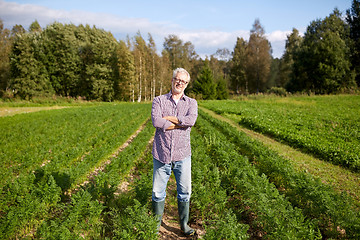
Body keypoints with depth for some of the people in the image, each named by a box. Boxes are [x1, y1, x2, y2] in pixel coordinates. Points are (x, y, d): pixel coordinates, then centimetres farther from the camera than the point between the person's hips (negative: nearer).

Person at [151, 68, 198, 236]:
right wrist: (181, 123, -11)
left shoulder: (191, 102, 8)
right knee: (158, 192, 8)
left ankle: (184, 224, 25)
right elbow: (156, 122, -14)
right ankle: (156, 224, 25)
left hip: (182, 154, 1)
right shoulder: (159, 100, 4)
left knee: (185, 191, 7)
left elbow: (191, 120, -14)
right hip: (161, 154, 0)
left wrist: (167, 118, -10)